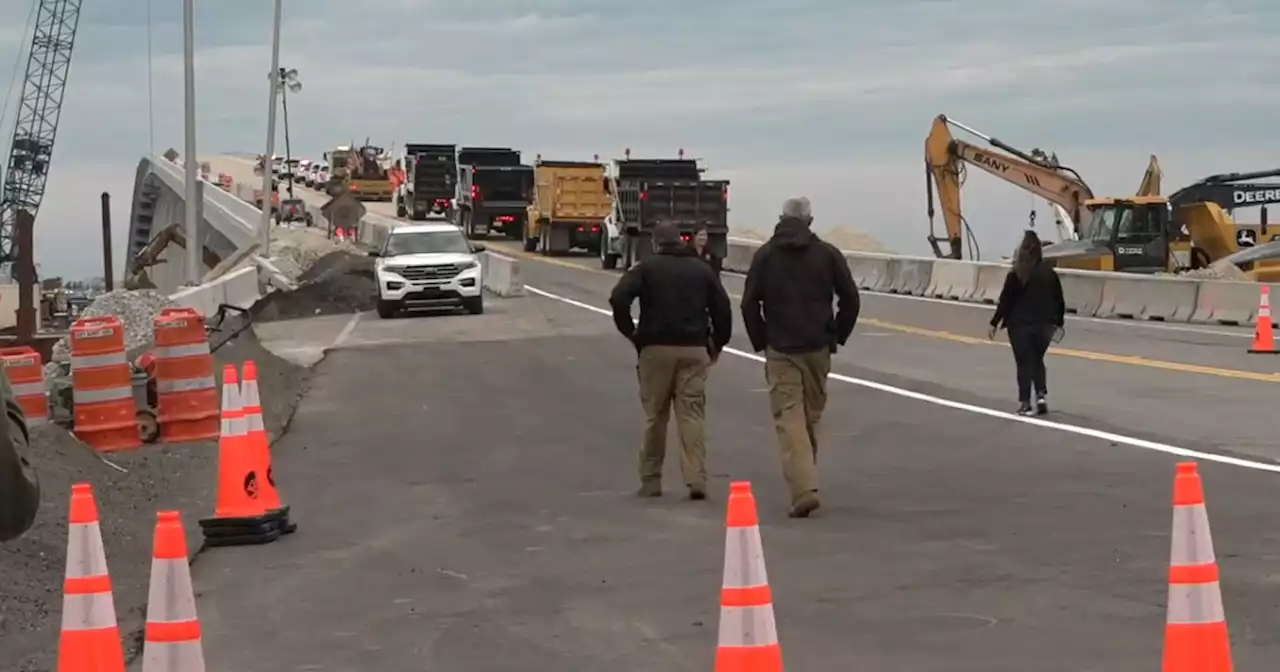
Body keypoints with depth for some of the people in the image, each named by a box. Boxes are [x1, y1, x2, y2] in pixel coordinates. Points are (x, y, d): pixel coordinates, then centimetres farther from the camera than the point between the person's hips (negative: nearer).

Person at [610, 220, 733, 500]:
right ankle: (696, 480, -10)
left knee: (655, 416, 7)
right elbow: (723, 308, 7)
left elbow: (618, 299, -12)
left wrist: (632, 333, -1)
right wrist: (717, 344, 17)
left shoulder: (647, 268, 2)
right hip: (694, 350, 2)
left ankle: (651, 480, 13)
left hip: (656, 348, -2)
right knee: (693, 415, 0)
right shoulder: (702, 269, 10)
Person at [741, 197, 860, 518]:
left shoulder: (765, 254, 0)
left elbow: (749, 303, -5)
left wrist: (761, 341, 6)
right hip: (818, 347, 2)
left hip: (781, 350, -2)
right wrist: (837, 336, 10)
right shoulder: (827, 253, 3)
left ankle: (804, 489, -20)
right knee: (812, 417, 15)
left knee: (789, 418, -6)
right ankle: (806, 481, 24)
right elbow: (851, 299, 0)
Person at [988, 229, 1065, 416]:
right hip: (1044, 324, 3)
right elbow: (1059, 300, 6)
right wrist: (1059, 321, 19)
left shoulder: (1015, 275, -10)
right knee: (1037, 360, 19)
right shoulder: (1049, 273, 1)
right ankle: (1041, 395, 4)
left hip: (1020, 325, -3)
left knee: (1024, 363, 4)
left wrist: (995, 323, -2)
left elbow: (1005, 301, -10)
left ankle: (1025, 403, 2)